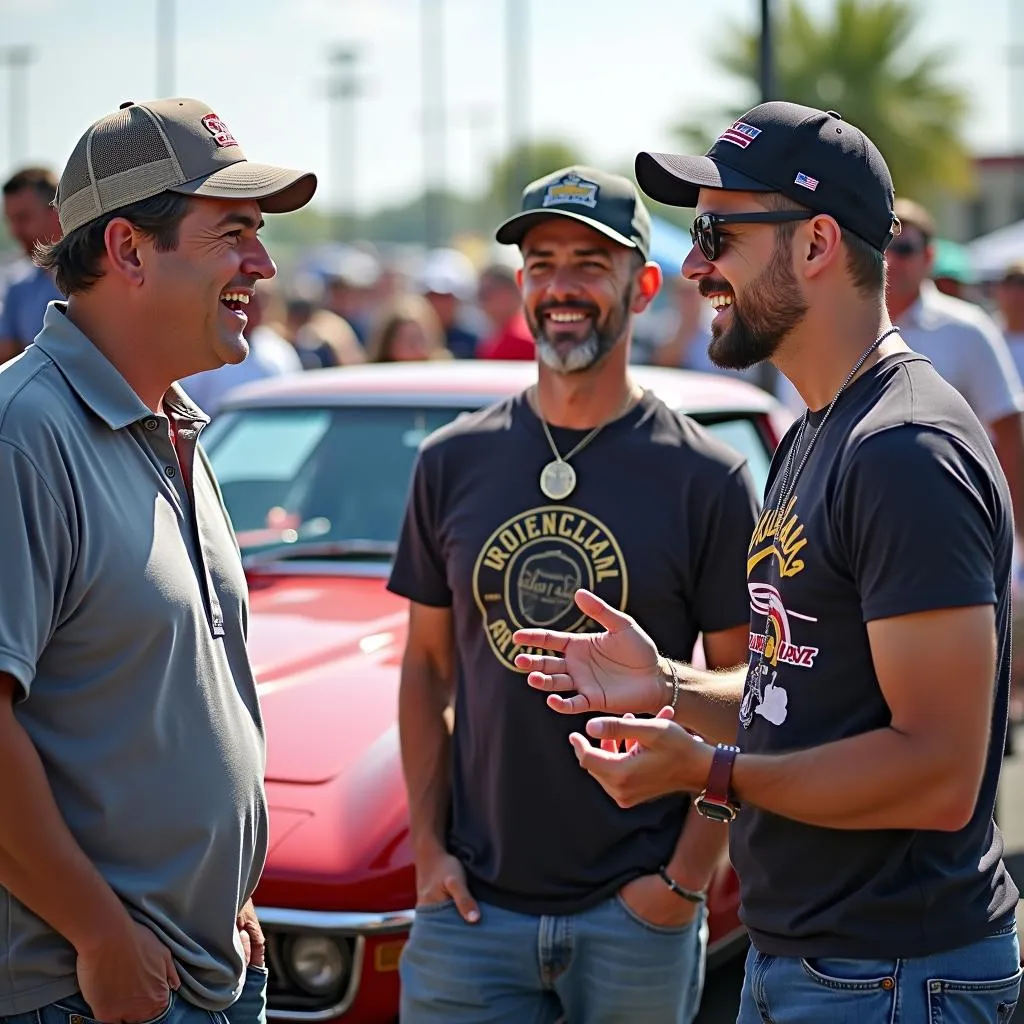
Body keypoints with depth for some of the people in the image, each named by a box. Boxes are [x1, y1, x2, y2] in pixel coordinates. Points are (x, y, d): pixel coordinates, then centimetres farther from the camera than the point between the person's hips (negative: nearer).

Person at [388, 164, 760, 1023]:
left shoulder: (708, 480, -4)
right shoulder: (454, 462, 5)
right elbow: (427, 664, 9)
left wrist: (686, 879, -9)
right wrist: (427, 846, 1)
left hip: (637, 912, -2)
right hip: (474, 904, 2)